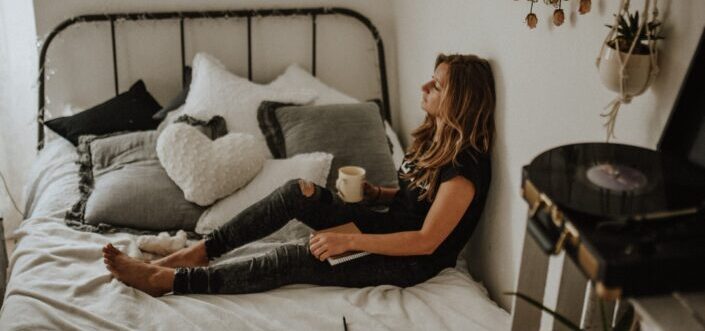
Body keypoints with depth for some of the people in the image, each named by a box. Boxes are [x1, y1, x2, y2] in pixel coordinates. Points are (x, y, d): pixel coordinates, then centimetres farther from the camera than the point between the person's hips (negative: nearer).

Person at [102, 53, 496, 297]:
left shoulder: (465, 166, -24)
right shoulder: (433, 136, 4)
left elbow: (426, 241, -26)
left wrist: (348, 240, -29)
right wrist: (377, 192, -1)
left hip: (412, 262, -8)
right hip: (389, 228, 8)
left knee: (295, 258, -24)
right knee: (298, 192, -13)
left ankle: (169, 280, -20)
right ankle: (202, 250, -11)